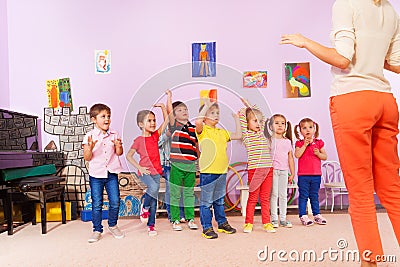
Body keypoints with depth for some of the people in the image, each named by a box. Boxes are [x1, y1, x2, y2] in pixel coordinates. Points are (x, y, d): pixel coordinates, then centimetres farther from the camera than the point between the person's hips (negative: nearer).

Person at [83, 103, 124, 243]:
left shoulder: (114, 134, 3)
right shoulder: (89, 136, -4)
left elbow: (119, 153, 3)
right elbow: (87, 158, -6)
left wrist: (118, 146, -18)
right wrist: (90, 147, -25)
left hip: (112, 174, 2)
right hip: (96, 175, -2)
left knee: (115, 202, 6)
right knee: (96, 204, 5)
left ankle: (113, 226, 29)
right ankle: (97, 230, 21)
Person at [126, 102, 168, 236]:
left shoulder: (155, 135, 7)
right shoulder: (139, 140, -5)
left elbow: (166, 120, 7)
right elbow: (129, 156, -1)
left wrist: (162, 106, -2)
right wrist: (139, 168, -9)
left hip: (156, 171, 4)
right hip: (145, 171, -4)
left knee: (154, 200, 7)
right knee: (153, 187, -31)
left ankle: (151, 225, 19)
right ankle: (144, 208, -2)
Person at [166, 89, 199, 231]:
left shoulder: (193, 128, 10)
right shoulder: (174, 125, 0)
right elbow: (169, 111, -15)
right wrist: (169, 96, -18)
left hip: (191, 166, 3)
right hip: (177, 165, -3)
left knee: (189, 193, 12)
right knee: (175, 193, 6)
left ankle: (190, 219, 24)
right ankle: (175, 220, 19)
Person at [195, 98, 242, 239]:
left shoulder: (222, 132, 15)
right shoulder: (203, 130, -5)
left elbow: (238, 135, 20)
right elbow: (198, 122, -27)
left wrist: (236, 119, 20)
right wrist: (206, 105, -18)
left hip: (222, 171, 6)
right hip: (208, 172, -6)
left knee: (219, 200, 20)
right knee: (206, 201, 3)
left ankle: (222, 223, 33)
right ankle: (207, 227, 14)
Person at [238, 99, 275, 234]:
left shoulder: (261, 133, 15)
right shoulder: (247, 134, -1)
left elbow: (261, 118, 30)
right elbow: (242, 115, -9)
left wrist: (251, 108, 24)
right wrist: (246, 109, 8)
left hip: (268, 168, 5)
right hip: (254, 169, -5)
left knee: (265, 197, 10)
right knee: (253, 197, 3)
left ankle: (266, 223, 18)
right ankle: (248, 223, 14)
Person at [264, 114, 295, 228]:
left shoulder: (288, 141, 10)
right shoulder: (270, 140, -1)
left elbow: (290, 158, 12)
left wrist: (292, 173, 11)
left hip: (284, 171, 4)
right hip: (273, 170, -4)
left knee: (283, 195, 9)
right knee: (274, 195, 0)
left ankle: (283, 219, 17)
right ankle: (274, 219, 9)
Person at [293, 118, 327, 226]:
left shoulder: (319, 143, 7)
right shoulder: (299, 143, 1)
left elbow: (325, 157, 8)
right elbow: (297, 155, -15)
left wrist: (318, 153, -11)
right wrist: (305, 145, -15)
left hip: (316, 174, 2)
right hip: (303, 174, -2)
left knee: (314, 196, 14)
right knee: (303, 196, 1)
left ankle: (317, 215, 25)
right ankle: (303, 216, 8)